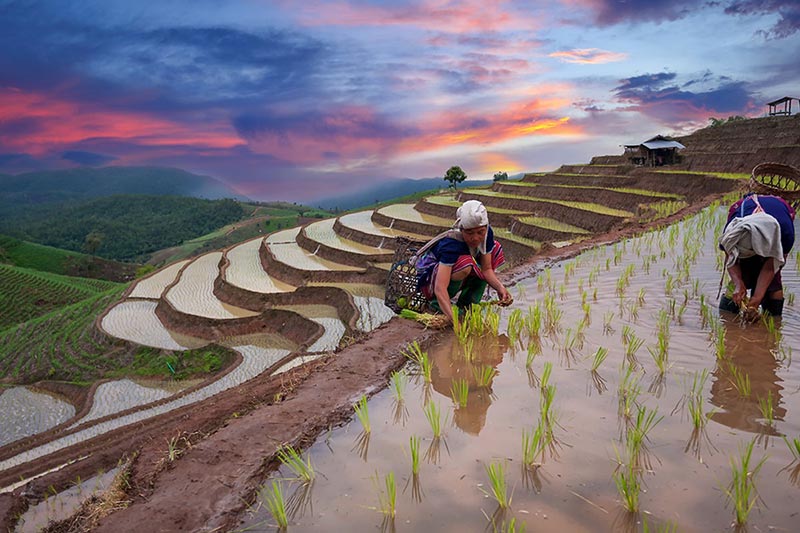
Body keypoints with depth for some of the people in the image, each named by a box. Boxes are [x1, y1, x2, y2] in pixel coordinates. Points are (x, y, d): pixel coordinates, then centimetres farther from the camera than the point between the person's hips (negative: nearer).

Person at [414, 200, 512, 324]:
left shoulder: (486, 234, -16)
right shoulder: (451, 244, -35)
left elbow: (486, 269, -10)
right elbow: (440, 288, -43)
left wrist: (500, 288, -30)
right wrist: (454, 320, -55)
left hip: (455, 279, 8)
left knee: (495, 248, -3)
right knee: (465, 264, -37)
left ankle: (465, 305, -4)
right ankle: (437, 303, -11)